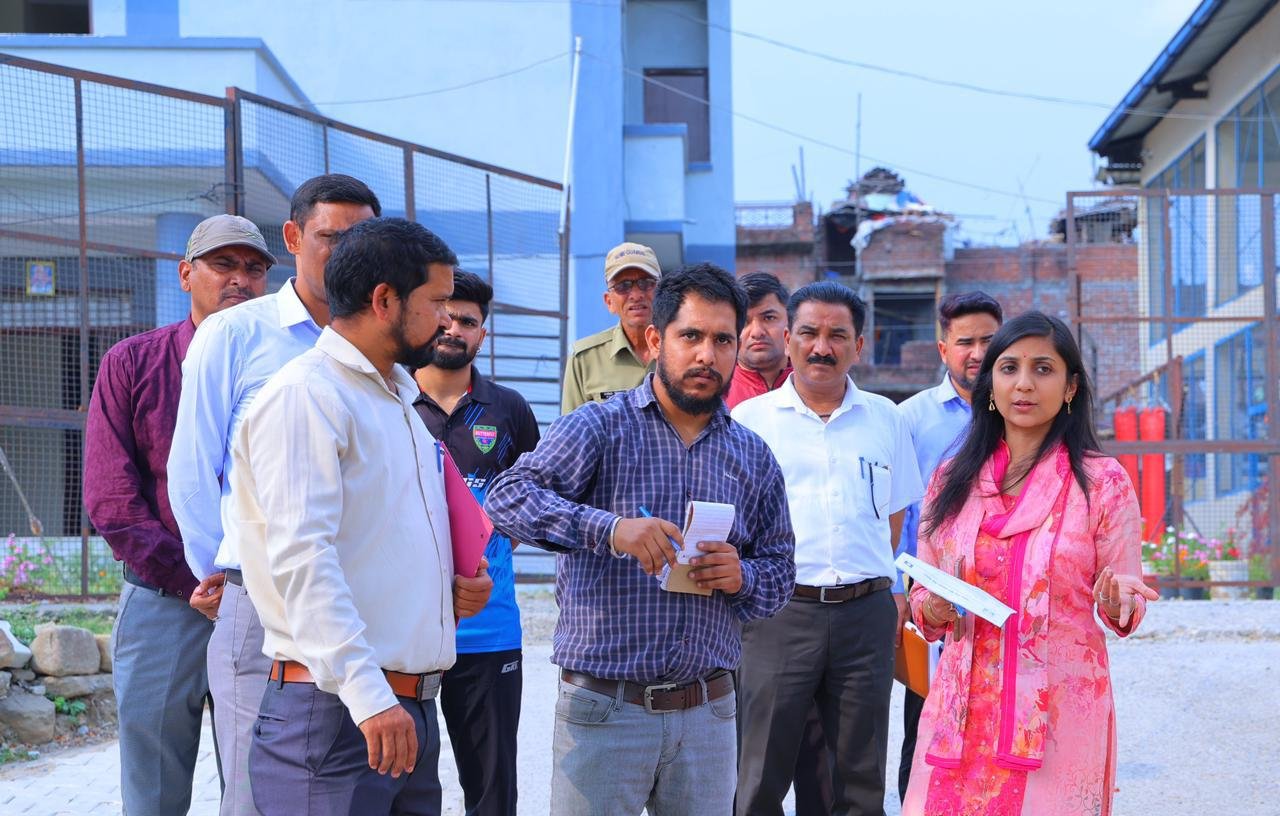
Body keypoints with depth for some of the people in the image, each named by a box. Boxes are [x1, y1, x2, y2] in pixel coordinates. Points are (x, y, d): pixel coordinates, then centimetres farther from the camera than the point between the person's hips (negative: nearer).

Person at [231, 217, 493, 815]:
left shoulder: (399, 399, 21)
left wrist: (455, 586, 8)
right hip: (335, 709, -9)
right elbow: (302, 557, -20)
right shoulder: (304, 396, -9)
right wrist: (368, 693, -26)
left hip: (411, 707, 9)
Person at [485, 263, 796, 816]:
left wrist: (742, 578, -8)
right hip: (602, 706, -4)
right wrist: (607, 528, -32)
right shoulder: (599, 427, -3)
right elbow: (508, 496, -17)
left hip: (708, 711, 4)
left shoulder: (753, 457, 11)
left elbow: (779, 570, 16)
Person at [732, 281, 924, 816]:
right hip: (778, 609, -2)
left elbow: (897, 516, 17)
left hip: (866, 612, 2)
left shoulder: (884, 418, 11)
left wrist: (898, 593, 7)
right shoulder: (750, 419, 5)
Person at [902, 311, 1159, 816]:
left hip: (1061, 712, -3)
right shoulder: (953, 480, 6)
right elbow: (921, 592, 13)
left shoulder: (1103, 482, -2)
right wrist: (931, 608, -9)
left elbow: (1121, 613, 1)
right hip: (962, 712, 3)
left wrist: (1117, 602, -21)